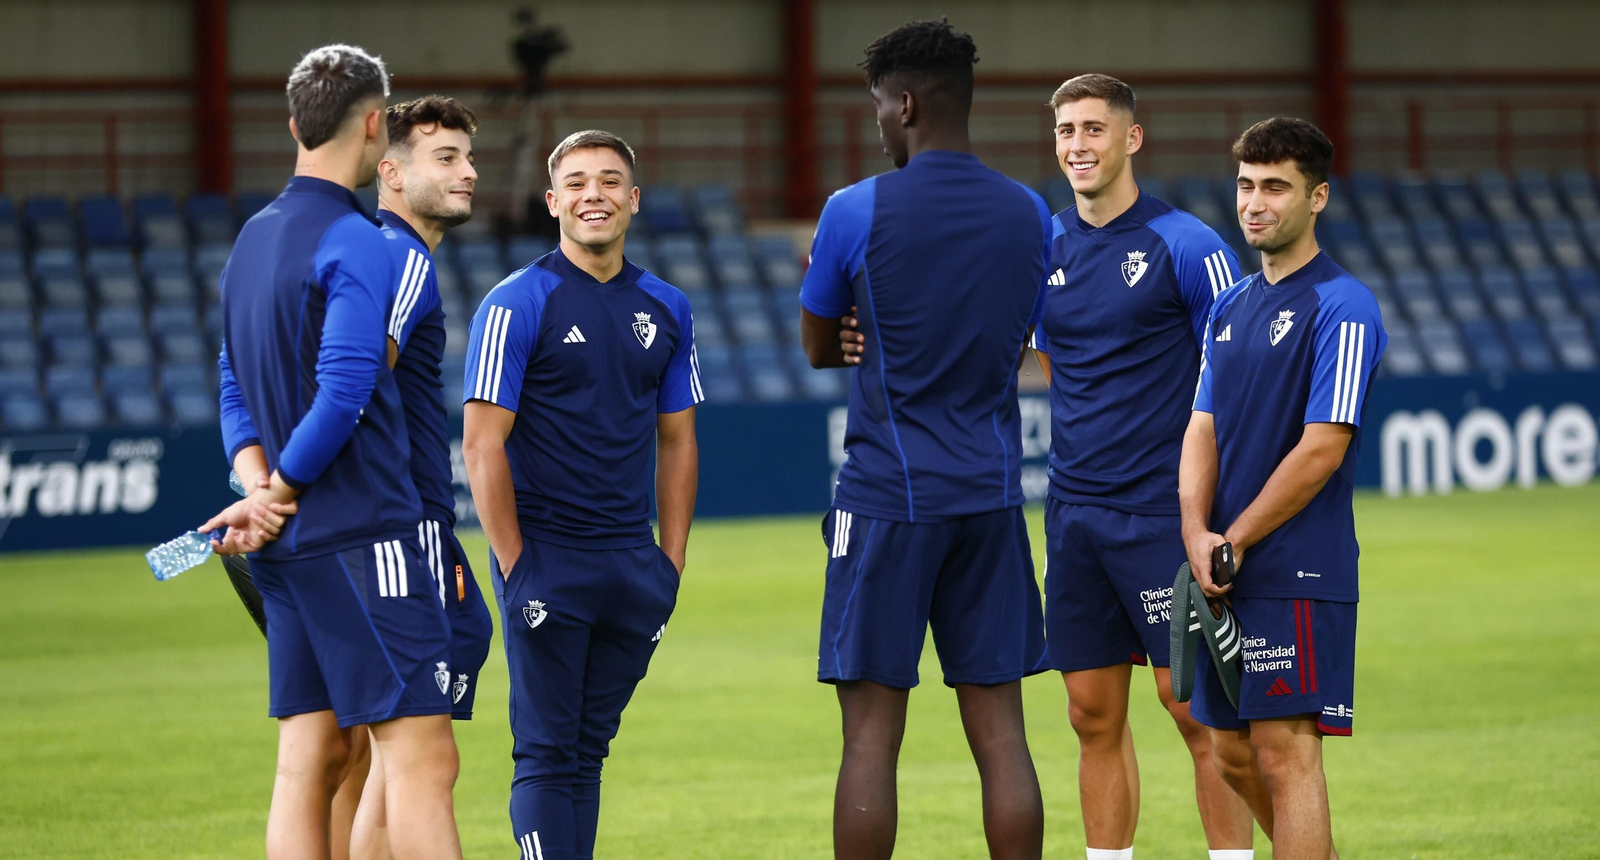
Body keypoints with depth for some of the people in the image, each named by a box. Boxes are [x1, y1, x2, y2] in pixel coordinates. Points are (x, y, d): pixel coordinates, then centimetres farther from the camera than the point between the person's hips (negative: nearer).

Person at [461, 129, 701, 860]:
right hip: (547, 558, -5)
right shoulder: (517, 304, -6)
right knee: (548, 753, -4)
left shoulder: (666, 309, 11)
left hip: (632, 565, 5)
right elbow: (483, 446, -9)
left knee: (588, 747, 9)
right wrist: (515, 567, -12)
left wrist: (671, 563, 10)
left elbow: (678, 441, 16)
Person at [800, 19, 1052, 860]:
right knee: (999, 728, 5)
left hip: (888, 497, -4)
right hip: (992, 495, 4)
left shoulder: (856, 211, -9)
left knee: (872, 733, -1)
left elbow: (818, 348, 4)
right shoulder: (1029, 214, 6)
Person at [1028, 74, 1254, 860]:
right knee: (1094, 714, 7)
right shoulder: (1045, 248, 10)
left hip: (1163, 513, -5)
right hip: (1074, 512, 5)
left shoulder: (1185, 245, -6)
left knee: (1192, 705, -5)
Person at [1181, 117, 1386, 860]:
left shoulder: (1342, 307, -10)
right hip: (1226, 574, 8)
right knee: (1234, 757, 12)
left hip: (1298, 573, -8)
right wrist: (1197, 534, -5)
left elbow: (1322, 448, -15)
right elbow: (1203, 429, 12)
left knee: (1285, 755, -11)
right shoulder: (1232, 306, 15)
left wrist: (1236, 543, -11)